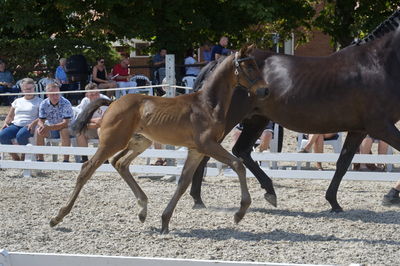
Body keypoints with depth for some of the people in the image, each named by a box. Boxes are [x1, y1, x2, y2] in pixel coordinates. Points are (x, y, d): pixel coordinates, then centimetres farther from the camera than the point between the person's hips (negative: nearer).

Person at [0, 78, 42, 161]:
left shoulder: (38, 101, 10)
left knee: (20, 135, -39)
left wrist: (33, 123, -21)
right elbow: (10, 116, 24)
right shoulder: (17, 101, 24)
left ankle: (24, 155, -13)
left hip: (28, 126, -4)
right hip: (15, 125, 4)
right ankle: (15, 157, -10)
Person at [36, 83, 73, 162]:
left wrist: (49, 128, -37)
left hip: (63, 127, -4)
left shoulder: (66, 103, -20)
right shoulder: (44, 104, -7)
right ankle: (40, 159, -14)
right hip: (50, 129, 4)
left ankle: (66, 159, -31)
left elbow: (65, 123, -26)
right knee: (38, 131, -23)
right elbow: (40, 121, -4)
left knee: (65, 131, -37)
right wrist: (42, 126, -32)